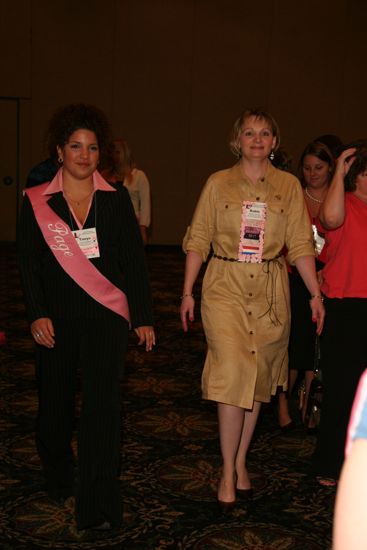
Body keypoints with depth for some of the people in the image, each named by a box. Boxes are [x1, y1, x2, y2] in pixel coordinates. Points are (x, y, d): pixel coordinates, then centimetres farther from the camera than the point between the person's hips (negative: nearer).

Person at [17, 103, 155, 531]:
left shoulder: (116, 198, 3)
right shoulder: (37, 201, 1)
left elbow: (134, 260, 4)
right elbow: (28, 262, 1)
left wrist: (143, 316, 1)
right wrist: (37, 314, -9)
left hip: (105, 312, -1)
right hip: (56, 316, 1)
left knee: (103, 402, -10)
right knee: (55, 401, 14)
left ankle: (98, 506, -3)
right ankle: (57, 478, 40)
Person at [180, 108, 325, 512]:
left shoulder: (289, 186, 5)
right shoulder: (218, 184, 2)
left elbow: (300, 244, 3)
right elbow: (198, 240, 3)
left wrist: (315, 294, -4)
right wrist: (187, 291, -1)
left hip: (270, 291, 2)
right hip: (225, 288, -2)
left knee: (258, 377, 9)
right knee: (232, 375, -10)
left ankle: (240, 462, 24)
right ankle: (228, 472, 2)